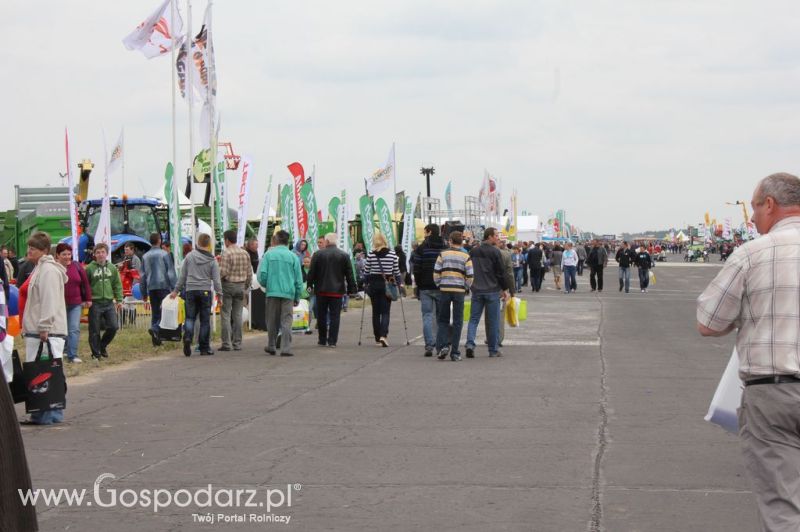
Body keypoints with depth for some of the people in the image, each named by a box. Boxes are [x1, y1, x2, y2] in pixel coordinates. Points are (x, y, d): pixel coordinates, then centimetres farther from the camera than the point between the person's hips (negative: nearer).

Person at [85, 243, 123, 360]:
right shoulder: (90, 268, -4)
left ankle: (102, 345, 22)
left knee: (113, 326, -1)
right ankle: (96, 353, 14)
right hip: (95, 303, -3)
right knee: (95, 331, 1)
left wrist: (119, 300, 6)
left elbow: (117, 285, 11)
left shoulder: (112, 268, 8)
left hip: (109, 303, 3)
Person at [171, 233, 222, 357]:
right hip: (205, 291, -1)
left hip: (190, 290, 1)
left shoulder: (189, 256, 1)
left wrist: (176, 290, 12)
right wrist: (219, 293, 5)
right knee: (205, 320, 5)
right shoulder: (212, 260, -2)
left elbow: (182, 275, 4)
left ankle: (188, 337, -19)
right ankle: (204, 348, 7)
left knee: (190, 317, 8)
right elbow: (216, 279, -3)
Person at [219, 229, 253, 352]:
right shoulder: (245, 253, 7)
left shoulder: (226, 253, -12)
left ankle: (226, 343, -5)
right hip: (241, 286, 5)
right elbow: (249, 273, 10)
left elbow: (223, 272, -17)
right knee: (237, 315, 8)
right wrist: (246, 287, 19)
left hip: (228, 285, -5)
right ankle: (237, 343, 9)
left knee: (226, 315, -2)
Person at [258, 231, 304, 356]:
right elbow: (299, 279, 3)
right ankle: (286, 348, -6)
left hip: (272, 292, 0)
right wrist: (297, 297, 10)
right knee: (286, 321, 1)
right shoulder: (293, 256, 2)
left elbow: (262, 274, -6)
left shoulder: (269, 254, 0)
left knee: (272, 321, 13)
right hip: (288, 293, 0)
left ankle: (272, 346, 23)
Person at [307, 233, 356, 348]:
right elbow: (349, 274, 1)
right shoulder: (344, 255, -1)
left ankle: (322, 340, 15)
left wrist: (310, 285, 9)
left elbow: (311, 272, -1)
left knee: (321, 316, 10)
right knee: (334, 316, 1)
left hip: (321, 290, 0)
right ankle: (332, 341, -3)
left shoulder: (318, 254, -3)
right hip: (337, 291, 0)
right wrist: (351, 289, 7)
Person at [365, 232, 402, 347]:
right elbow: (396, 271, 2)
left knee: (376, 312, 11)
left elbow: (366, 271, 1)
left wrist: (367, 283, 14)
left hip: (374, 284, 1)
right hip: (387, 284, 0)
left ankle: (377, 337, 15)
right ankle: (383, 335, -20)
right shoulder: (392, 254, -3)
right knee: (385, 312, -1)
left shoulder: (371, 254, -5)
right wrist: (400, 283, 14)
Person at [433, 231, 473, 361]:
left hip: (444, 290, 0)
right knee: (457, 322, 5)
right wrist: (466, 288, 12)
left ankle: (443, 345, -7)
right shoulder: (466, 256, 0)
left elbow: (436, 273, -2)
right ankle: (455, 353, 4)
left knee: (443, 320, 12)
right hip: (459, 291, 0)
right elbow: (470, 276, -4)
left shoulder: (443, 254, 1)